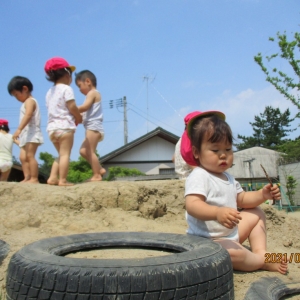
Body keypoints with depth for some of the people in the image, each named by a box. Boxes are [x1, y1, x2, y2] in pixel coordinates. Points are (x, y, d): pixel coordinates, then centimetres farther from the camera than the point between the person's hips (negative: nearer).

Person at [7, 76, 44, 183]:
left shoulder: (29, 101, -9)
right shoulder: (28, 102, 23)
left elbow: (28, 115, -25)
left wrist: (19, 129, -33)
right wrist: (20, 131, 19)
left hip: (32, 133, -11)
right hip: (26, 134, 11)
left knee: (30, 156, -16)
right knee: (23, 157, 6)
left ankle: (34, 178, -16)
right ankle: (27, 178, 4)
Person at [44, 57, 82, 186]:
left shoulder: (49, 92, 17)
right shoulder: (66, 89, -7)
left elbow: (51, 109, 15)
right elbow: (72, 107, -14)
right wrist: (79, 118, 3)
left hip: (52, 127, 8)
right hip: (65, 126, -8)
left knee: (61, 154, 17)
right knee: (65, 154, -6)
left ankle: (53, 177, 11)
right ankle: (62, 180, -10)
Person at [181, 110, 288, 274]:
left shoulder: (227, 177, 11)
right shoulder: (198, 177, -21)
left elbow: (241, 199, 19)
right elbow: (192, 205, -35)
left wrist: (262, 195, 2)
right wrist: (217, 213, -51)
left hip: (231, 234, 10)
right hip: (207, 240, -10)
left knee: (257, 213, 21)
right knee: (232, 253, -37)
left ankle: (260, 252, 6)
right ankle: (264, 262, -7)